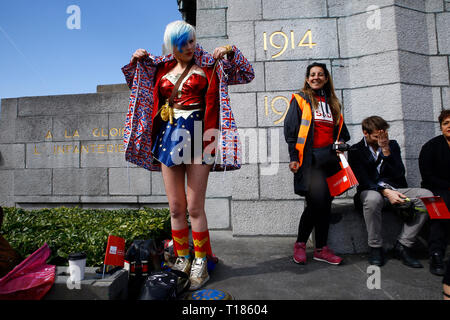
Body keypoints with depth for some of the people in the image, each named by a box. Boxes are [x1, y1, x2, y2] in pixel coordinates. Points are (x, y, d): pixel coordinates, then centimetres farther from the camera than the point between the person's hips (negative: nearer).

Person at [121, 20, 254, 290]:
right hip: (169, 138, 4)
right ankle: (182, 260, 23)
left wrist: (230, 52, -4)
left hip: (197, 138, -4)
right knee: (176, 209, 7)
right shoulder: (161, 68, 16)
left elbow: (246, 75, 9)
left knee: (195, 208, -3)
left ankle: (200, 263, 14)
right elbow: (137, 82, 33)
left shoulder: (208, 65, 7)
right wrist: (137, 61, 17)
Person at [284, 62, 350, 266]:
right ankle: (300, 243, 8)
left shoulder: (333, 103, 22)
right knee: (316, 201, -12)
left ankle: (321, 249, 16)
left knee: (325, 202, 6)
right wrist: (293, 157, -11)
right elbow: (290, 129, -2)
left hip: (330, 157, 6)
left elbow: (341, 129, 27)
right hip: (310, 158, -5)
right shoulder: (300, 100, 7)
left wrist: (341, 142, 5)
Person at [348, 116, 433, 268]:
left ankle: (402, 246, -12)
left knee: (427, 195, -21)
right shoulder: (355, 151, 0)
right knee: (373, 198, -39)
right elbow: (363, 180, -10)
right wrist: (385, 192, -26)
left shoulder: (392, 145, 12)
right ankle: (375, 248, -18)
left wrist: (386, 151, -11)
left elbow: (399, 174, 0)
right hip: (371, 191, -4)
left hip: (394, 189, 5)